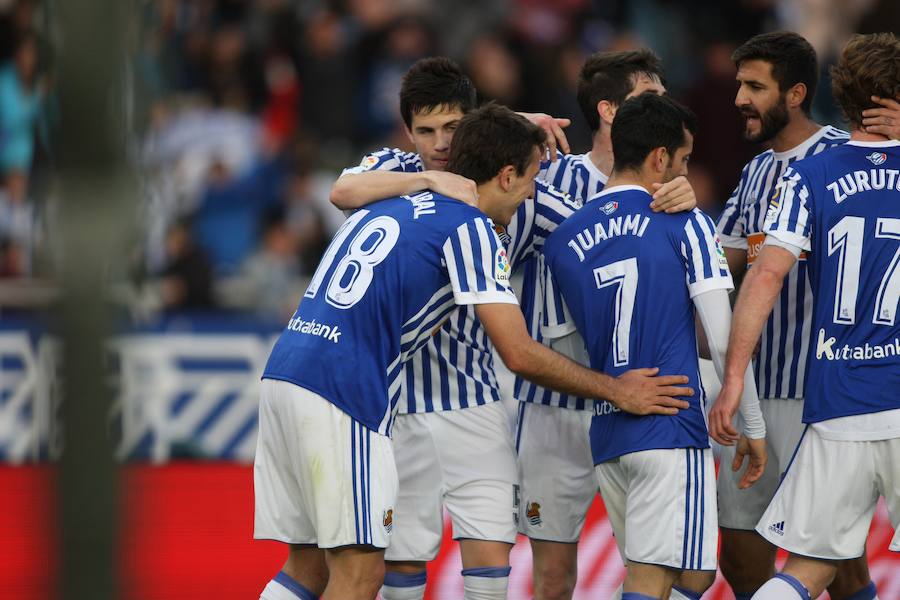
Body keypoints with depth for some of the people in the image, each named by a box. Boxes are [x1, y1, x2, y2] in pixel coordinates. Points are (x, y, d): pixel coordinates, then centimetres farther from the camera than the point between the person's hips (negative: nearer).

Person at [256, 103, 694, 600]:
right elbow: (519, 354, -7)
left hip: (282, 373, 8)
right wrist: (616, 391, 4)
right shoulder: (468, 227, -3)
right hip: (340, 392, -8)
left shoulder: (392, 204, 20)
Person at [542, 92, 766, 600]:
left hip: (606, 433, 6)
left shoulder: (563, 241, 11)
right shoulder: (685, 224, -3)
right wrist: (753, 424, 3)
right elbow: (724, 336, -5)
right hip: (672, 428, -6)